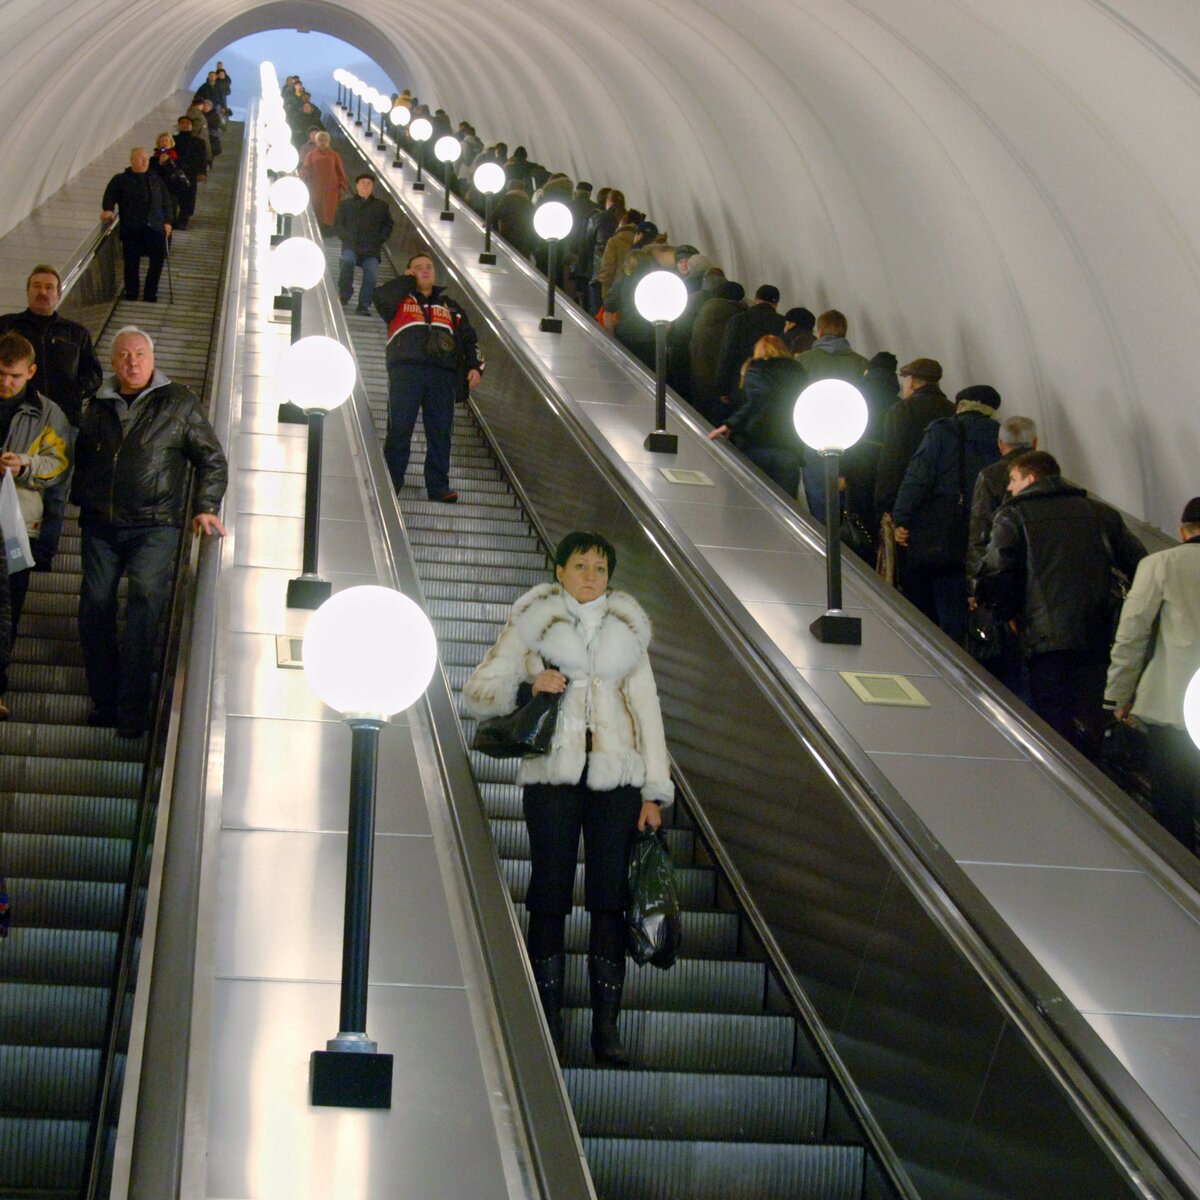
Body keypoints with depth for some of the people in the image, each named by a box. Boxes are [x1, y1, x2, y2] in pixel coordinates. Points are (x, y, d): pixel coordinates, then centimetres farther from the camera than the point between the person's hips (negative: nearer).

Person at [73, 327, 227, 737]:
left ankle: (132, 710, -17)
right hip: (100, 526, 4)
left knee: (145, 603, -17)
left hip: (154, 525, -4)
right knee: (95, 607, 0)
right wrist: (80, 500, 16)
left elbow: (211, 458, 8)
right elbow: (81, 457, 27)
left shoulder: (178, 403, 5)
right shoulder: (98, 406, 14)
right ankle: (104, 701, 11)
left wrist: (205, 508, -2)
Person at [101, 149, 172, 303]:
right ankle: (131, 294, 12)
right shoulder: (120, 180, 10)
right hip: (131, 230, -3)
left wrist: (167, 221, 9)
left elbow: (166, 202, 19)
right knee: (131, 263, 0)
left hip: (155, 227, 3)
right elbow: (110, 196, 5)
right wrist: (108, 210, -16)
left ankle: (150, 295, 11)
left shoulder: (156, 181, 18)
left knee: (158, 260, -3)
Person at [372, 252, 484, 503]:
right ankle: (390, 483, -6)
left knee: (440, 430, -4)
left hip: (442, 374, 3)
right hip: (406, 370, -3)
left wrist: (475, 365, 7)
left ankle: (438, 485, -1)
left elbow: (469, 338, 24)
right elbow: (382, 297, -5)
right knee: (399, 428, -9)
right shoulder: (401, 300, 18)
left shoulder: (450, 307, 28)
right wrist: (408, 280, 8)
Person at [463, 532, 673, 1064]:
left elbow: (647, 711, 14)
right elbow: (477, 693, 5)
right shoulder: (530, 625, 8)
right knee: (550, 895, -4)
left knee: (611, 898, -2)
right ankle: (549, 1022, 1)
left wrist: (654, 792, 6)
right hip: (553, 775, -2)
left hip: (615, 778, 2)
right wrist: (527, 687, -15)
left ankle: (607, 1024, 0)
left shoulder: (626, 632, 16)